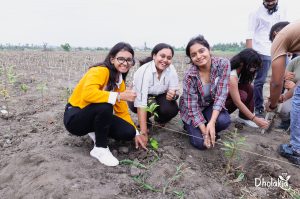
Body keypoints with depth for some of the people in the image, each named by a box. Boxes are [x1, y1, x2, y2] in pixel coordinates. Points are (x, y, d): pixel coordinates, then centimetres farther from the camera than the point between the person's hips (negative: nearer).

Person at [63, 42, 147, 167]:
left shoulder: (120, 81, 4)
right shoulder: (100, 71, -21)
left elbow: (122, 111, 4)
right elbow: (87, 94, -40)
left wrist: (136, 133, -2)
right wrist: (119, 96, -39)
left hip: (97, 116, 7)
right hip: (74, 118, -7)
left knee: (129, 132, -13)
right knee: (105, 106, -36)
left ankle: (98, 132, 14)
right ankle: (100, 148, -15)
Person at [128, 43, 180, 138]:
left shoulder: (171, 69, -17)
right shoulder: (144, 71, -33)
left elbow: (175, 91, -10)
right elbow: (141, 103, -40)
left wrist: (173, 95, -39)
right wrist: (143, 133, -45)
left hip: (159, 96, 4)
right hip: (136, 99, -4)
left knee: (172, 109, -25)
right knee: (150, 104, -36)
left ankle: (159, 120, 11)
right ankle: (146, 122, 0)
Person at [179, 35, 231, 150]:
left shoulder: (223, 65, -21)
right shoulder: (189, 77, -26)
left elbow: (221, 94, -23)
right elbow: (193, 107, -22)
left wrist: (212, 122, -33)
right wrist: (205, 133, -26)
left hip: (211, 105, 2)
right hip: (192, 108, -2)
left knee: (224, 121, -30)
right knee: (201, 143, -15)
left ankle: (212, 131, 6)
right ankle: (189, 125, 16)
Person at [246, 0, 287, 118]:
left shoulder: (282, 10, 14)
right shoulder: (256, 14, -1)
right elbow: (249, 36, -6)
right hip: (263, 51, -5)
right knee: (260, 81, -4)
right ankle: (259, 109, 7)